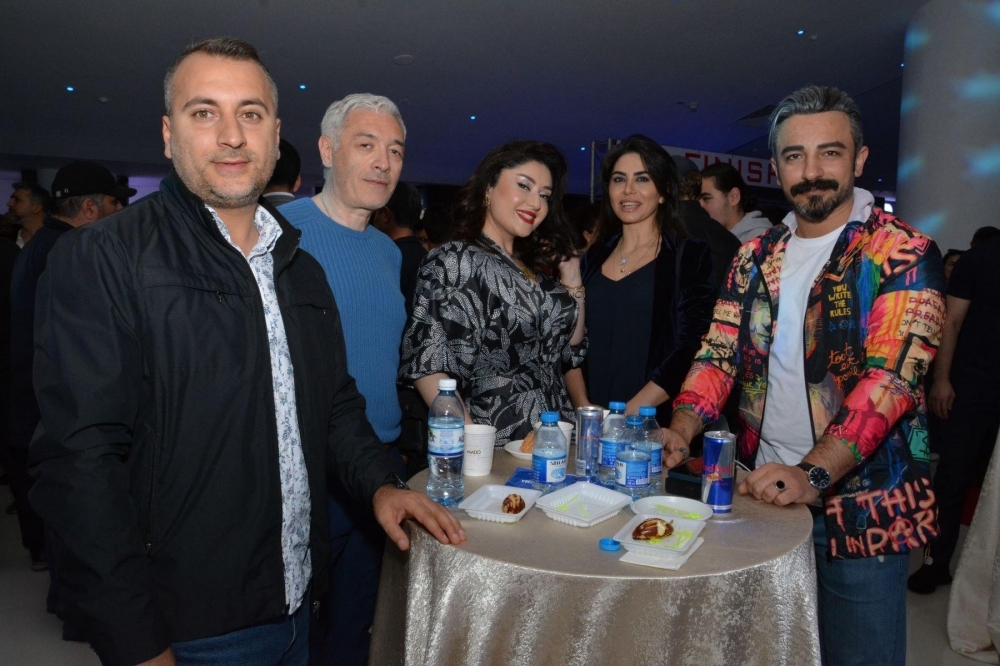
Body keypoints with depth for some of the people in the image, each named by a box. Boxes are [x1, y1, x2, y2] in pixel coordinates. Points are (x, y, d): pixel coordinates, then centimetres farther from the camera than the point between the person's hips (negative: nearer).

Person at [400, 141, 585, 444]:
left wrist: (572, 282, 6)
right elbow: (430, 365, -20)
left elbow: (570, 349, 17)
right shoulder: (454, 261, -11)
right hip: (498, 446, -7)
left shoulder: (536, 266, 10)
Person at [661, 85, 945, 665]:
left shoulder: (903, 256, -10)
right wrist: (682, 432, -15)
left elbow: (890, 378, -21)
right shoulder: (755, 257, 6)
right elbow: (719, 353, 2)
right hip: (764, 494, 5)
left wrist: (812, 474, -32)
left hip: (861, 503, -4)